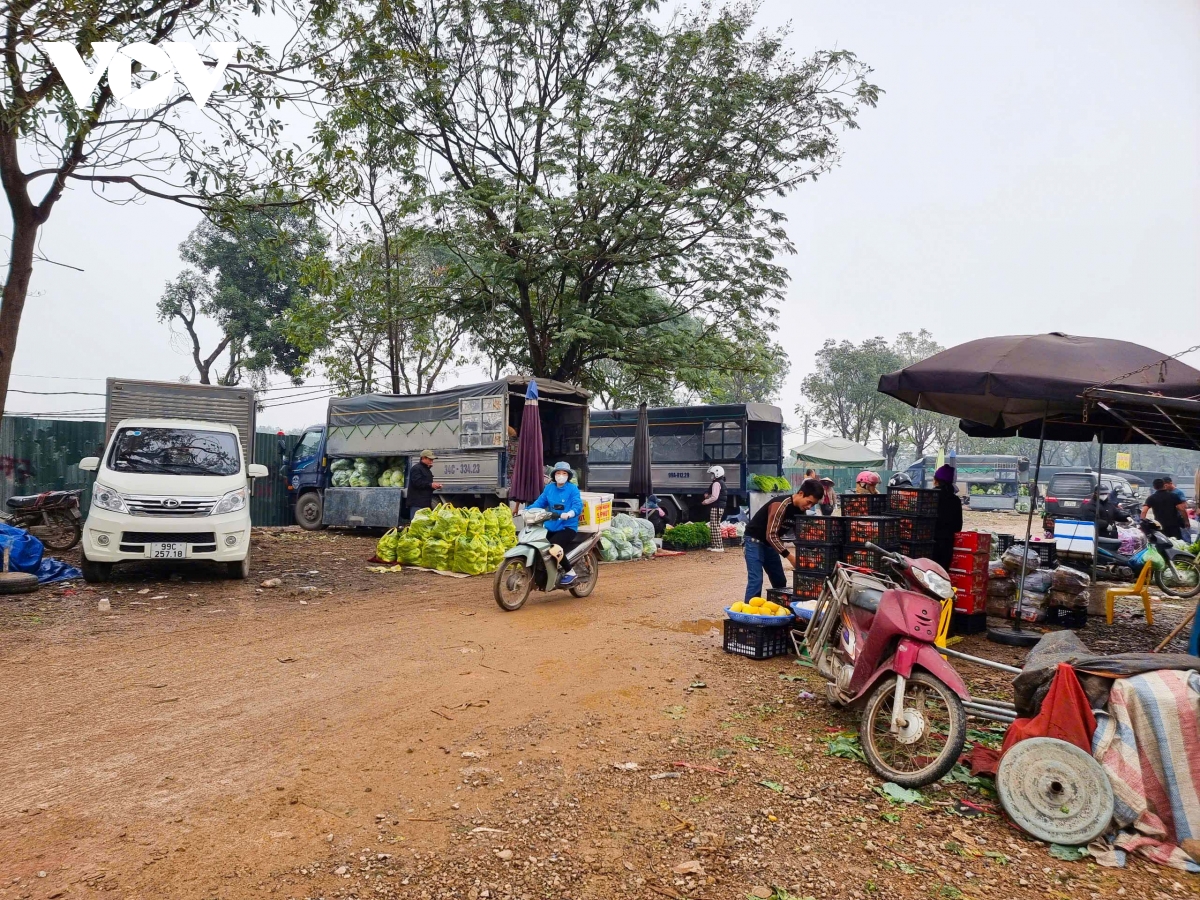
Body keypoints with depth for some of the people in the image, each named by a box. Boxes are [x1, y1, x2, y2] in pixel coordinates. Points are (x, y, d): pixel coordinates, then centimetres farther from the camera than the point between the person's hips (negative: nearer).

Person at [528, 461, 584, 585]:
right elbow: (539, 502, 10)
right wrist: (526, 510, -7)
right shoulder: (548, 488, 13)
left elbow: (578, 505, -17)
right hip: (551, 526, 6)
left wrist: (569, 514, -38)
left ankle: (570, 572, -6)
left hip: (568, 527, -6)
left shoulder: (572, 489, -5)